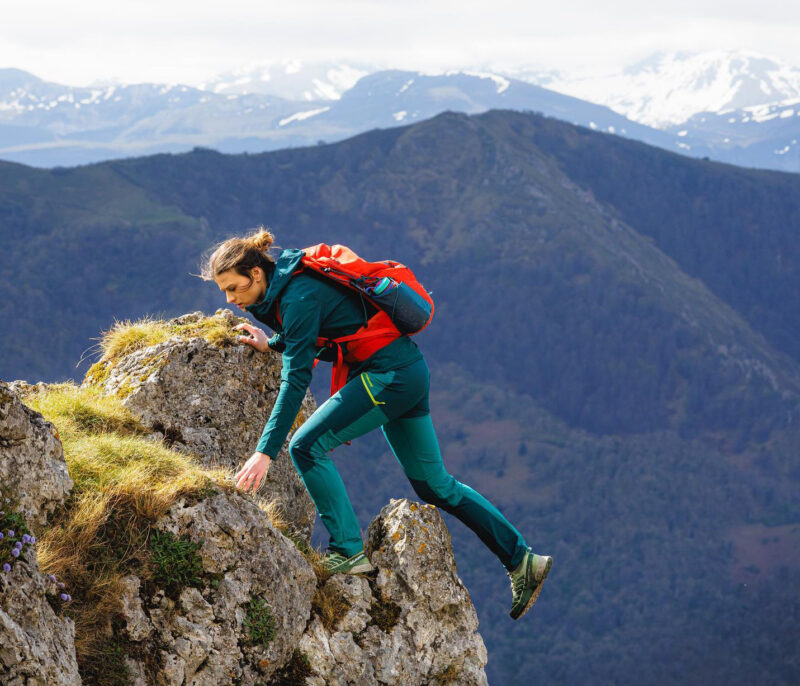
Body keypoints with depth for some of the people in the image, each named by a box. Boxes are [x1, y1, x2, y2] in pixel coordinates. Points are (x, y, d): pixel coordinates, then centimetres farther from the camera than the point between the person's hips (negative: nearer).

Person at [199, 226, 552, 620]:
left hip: (389, 377, -10)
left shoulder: (299, 296, -21)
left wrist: (266, 451, -29)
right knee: (434, 485, 14)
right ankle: (522, 561, 18)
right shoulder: (284, 285, 8)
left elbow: (296, 379, -27)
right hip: (409, 372, 10)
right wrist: (271, 344, 14)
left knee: (307, 446, -13)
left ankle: (350, 552, -9)